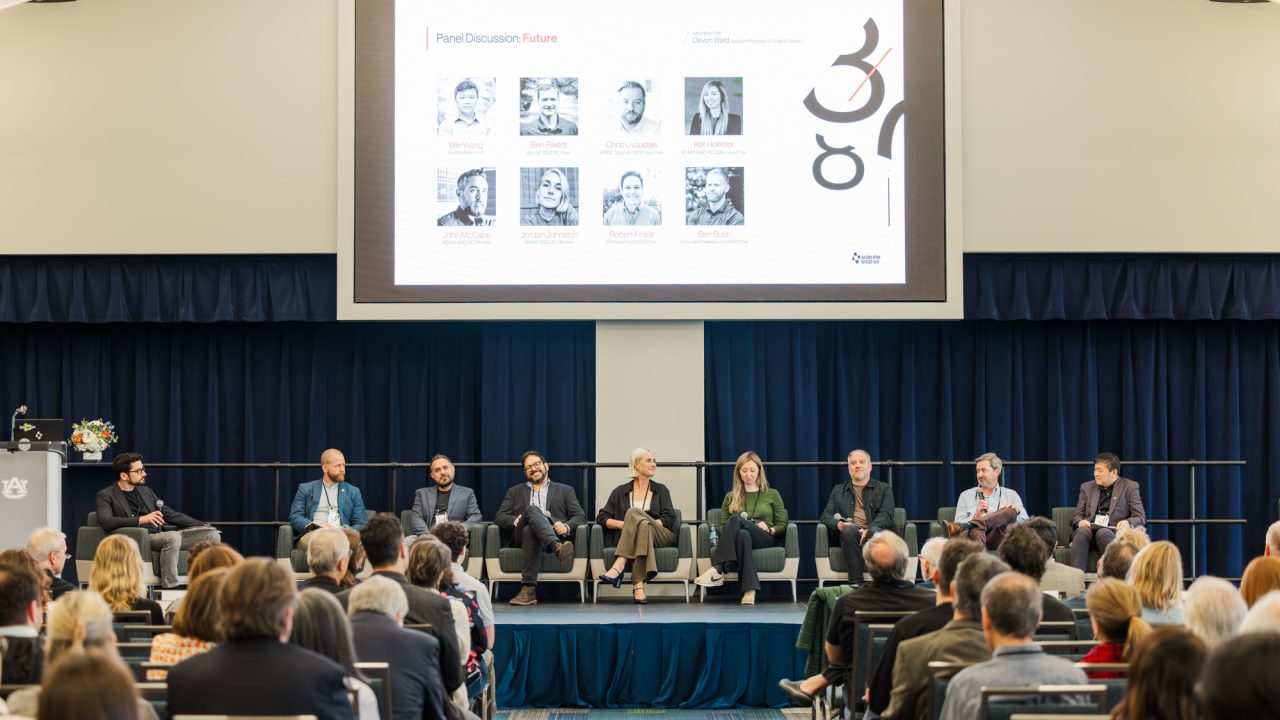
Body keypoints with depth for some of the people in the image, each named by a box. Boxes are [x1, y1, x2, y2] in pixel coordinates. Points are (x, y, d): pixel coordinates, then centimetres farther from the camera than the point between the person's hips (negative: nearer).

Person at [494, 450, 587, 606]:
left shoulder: (565, 490, 27)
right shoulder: (515, 492, 31)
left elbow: (580, 516, 13)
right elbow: (499, 518, 17)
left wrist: (567, 527, -12)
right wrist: (516, 520, -7)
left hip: (555, 533, 0)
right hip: (522, 536, 0)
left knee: (530, 531, -38)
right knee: (532, 510, -36)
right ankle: (558, 548, -63)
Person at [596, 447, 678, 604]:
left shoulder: (661, 490, 20)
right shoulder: (620, 492, 19)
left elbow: (669, 519, 6)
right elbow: (601, 518, 12)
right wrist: (621, 524, -9)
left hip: (660, 536, 0)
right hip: (627, 538, 1)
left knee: (634, 513, -32)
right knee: (643, 527, -39)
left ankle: (618, 566, -48)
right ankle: (638, 585, -56)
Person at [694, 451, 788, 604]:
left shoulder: (772, 494, 19)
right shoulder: (730, 497, 24)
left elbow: (782, 525, 15)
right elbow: (721, 526, 19)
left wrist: (770, 530, -8)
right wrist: (731, 530, -5)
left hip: (766, 539, -1)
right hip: (739, 536, 2)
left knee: (735, 519, -34)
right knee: (743, 534, -40)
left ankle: (717, 570, -49)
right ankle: (749, 590, -55)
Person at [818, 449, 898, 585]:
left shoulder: (884, 489, 20)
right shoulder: (838, 490, 27)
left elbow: (886, 516, 4)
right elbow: (825, 516, 18)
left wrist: (869, 530, -17)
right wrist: (837, 524, -8)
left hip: (874, 530, -1)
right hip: (849, 536, 1)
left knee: (875, 532, -38)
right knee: (849, 530, -36)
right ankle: (856, 583, -40)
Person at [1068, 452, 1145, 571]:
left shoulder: (1130, 487, 11)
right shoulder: (1087, 487, 21)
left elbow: (1140, 517, 6)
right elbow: (1076, 515, 18)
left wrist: (1128, 522, -18)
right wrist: (1080, 521, -7)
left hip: (1114, 533, -2)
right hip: (1089, 530, 2)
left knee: (1103, 533, -37)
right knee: (1082, 531, -34)